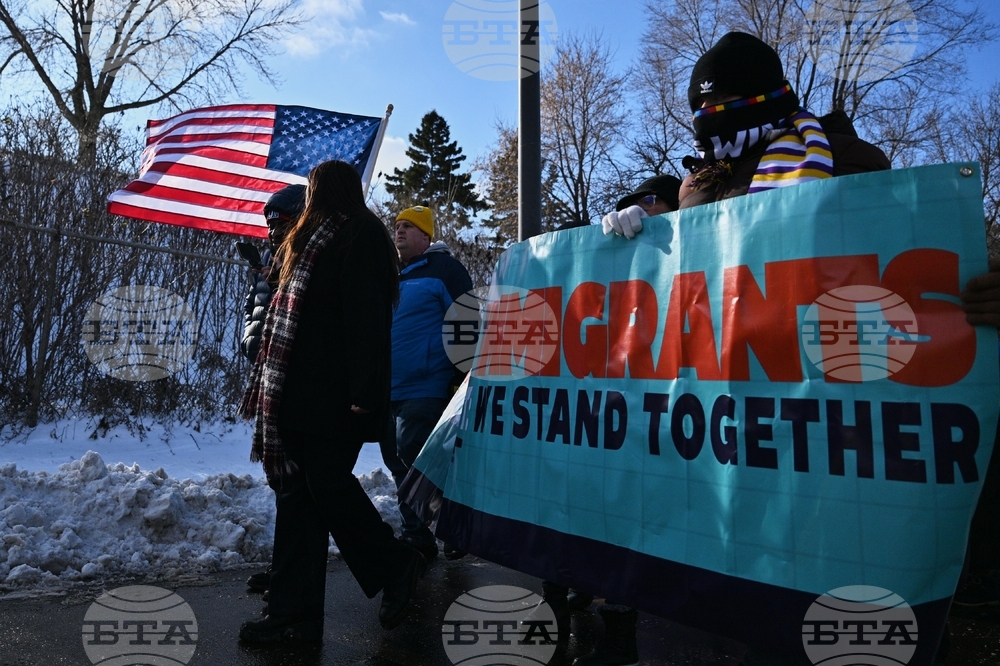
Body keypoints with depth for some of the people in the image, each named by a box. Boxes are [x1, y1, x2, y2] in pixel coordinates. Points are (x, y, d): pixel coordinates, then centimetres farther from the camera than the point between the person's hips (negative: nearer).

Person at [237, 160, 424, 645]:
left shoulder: (359, 237, -6)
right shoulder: (316, 241, 24)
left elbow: (366, 321, -17)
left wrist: (363, 392, -24)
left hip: (333, 394, -9)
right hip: (302, 392, 9)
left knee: (328, 487, -5)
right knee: (297, 493, 6)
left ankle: (396, 567, 18)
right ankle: (293, 615, 12)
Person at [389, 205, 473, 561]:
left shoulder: (444, 268, -5)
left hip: (426, 390, -8)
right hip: (391, 391, 9)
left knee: (410, 465, -9)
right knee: (403, 467, 14)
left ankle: (417, 539, 6)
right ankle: (417, 537, 27)